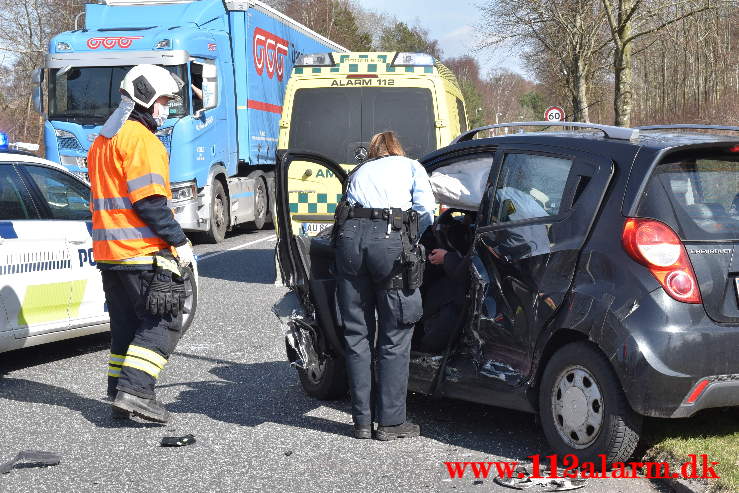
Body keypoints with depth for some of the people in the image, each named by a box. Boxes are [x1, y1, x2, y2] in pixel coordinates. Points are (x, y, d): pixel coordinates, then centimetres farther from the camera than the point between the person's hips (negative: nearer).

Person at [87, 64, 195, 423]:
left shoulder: (102, 140, 20)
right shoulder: (140, 138, -12)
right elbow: (148, 201, -19)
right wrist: (179, 241, -15)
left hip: (108, 251, 9)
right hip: (142, 251, -9)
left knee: (126, 324, 14)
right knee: (163, 322, -5)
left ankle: (121, 396, 16)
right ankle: (134, 391, -14)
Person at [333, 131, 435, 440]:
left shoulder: (359, 172, 33)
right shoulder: (411, 167, 23)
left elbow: (350, 208, 19)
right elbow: (426, 210, 6)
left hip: (350, 235, 3)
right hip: (391, 237, -3)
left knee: (357, 335, 10)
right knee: (395, 338, 5)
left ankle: (362, 421, 14)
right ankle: (390, 422, 6)